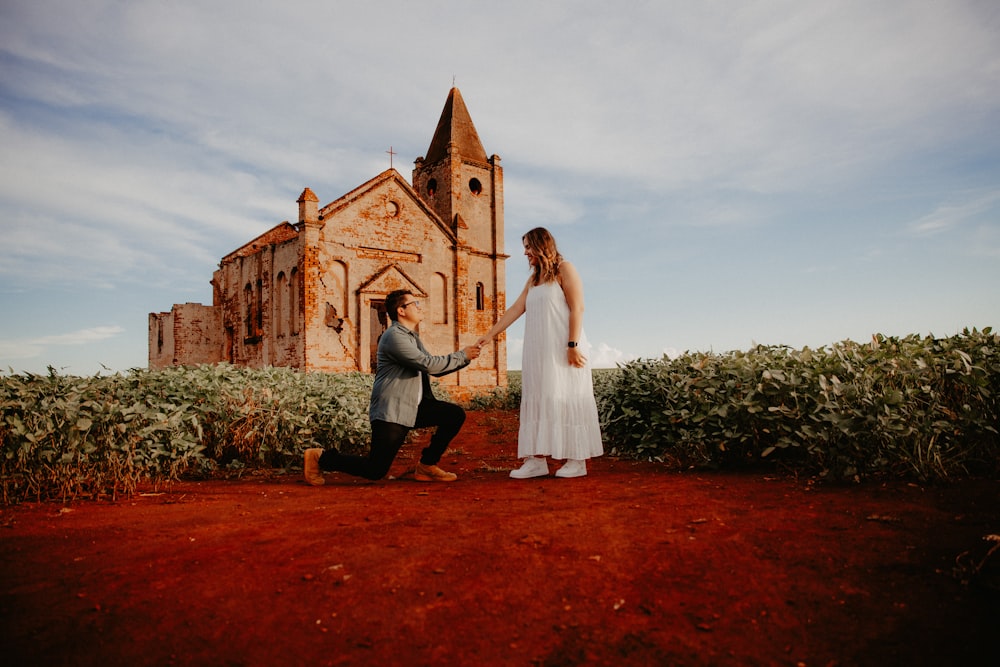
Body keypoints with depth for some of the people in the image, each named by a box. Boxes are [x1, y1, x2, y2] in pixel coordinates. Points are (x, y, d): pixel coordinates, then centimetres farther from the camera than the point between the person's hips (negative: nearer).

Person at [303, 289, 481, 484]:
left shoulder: (412, 337, 17)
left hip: (413, 408, 9)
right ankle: (321, 457, 12)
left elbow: (435, 370, 18)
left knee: (456, 414, -2)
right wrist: (462, 356, -13)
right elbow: (429, 364, -23)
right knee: (375, 471, -9)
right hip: (391, 412, -9)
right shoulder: (395, 336, -15)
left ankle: (426, 466, 9)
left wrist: (464, 358, 5)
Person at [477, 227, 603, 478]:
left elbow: (577, 308, -10)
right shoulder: (534, 280, 19)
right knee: (538, 401, 2)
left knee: (567, 399, -4)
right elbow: (514, 310, 17)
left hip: (562, 350, -7)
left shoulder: (564, 270, -1)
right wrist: (490, 335, 12)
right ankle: (536, 460, 4)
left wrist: (573, 345, -18)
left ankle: (577, 460, 4)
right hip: (539, 352, 7)